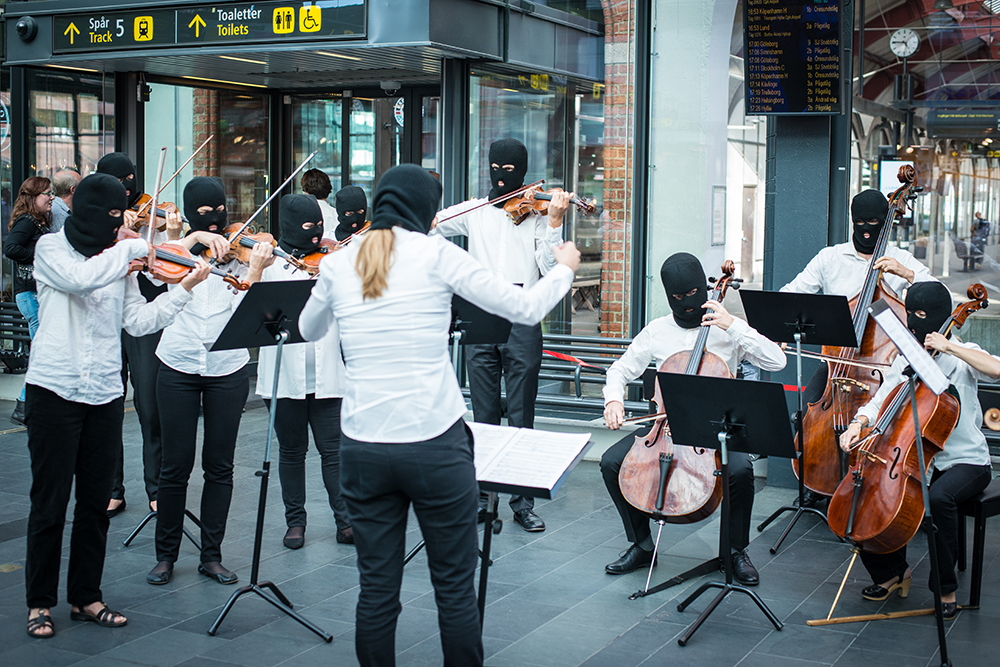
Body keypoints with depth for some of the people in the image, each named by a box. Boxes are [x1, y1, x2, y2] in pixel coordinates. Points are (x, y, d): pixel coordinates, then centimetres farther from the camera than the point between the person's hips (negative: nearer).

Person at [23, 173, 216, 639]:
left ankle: (86, 597, 22)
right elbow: (80, 278, -25)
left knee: (95, 502, 10)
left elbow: (137, 322, 2)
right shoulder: (51, 248, -3)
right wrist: (132, 248, -16)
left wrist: (185, 288, -6)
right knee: (49, 503, 2)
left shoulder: (118, 260, 10)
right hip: (54, 389, -5)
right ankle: (40, 602, 15)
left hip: (105, 394, 5)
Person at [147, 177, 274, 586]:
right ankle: (166, 554, 17)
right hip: (178, 368, 0)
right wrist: (196, 244, -20)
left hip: (227, 371, 0)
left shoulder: (239, 256, 3)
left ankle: (212, 555, 17)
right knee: (175, 466, 2)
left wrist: (254, 271, -22)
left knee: (219, 466, 6)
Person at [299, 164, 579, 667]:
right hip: (436, 443, -3)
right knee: (455, 588, 10)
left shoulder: (337, 265, 5)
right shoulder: (435, 254, -5)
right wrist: (564, 267, 15)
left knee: (376, 589, 13)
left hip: (363, 448, 4)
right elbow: (525, 308, -3)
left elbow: (308, 330, 25)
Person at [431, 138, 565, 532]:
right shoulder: (474, 211, 12)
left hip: (522, 324, -2)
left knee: (521, 418, 1)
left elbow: (550, 269, -5)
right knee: (483, 417, 8)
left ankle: (523, 501, 9)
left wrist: (554, 223, -16)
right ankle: (481, 496, 16)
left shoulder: (536, 213, 5)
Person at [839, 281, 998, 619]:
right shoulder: (905, 359, 10)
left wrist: (949, 347, -26)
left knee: (939, 497, -35)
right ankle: (892, 571, 9)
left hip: (966, 462, -5)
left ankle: (945, 589, -16)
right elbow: (881, 401, 5)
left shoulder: (960, 357, -6)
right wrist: (859, 423, -15)